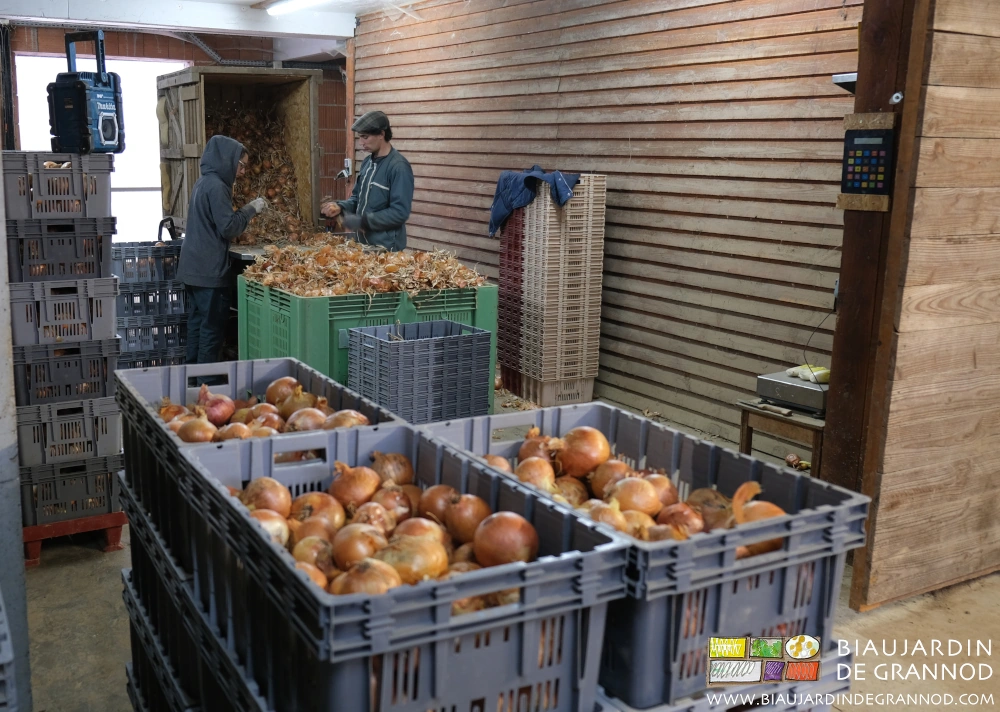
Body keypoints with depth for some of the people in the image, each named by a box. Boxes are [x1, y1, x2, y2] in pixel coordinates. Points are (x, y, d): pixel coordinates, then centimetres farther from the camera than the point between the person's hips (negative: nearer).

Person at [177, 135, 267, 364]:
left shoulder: (204, 182, 14)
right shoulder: (216, 186, -15)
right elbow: (229, 228, -18)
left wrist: (247, 211, 14)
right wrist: (250, 209, -6)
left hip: (193, 267, 9)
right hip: (209, 270, -9)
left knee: (197, 322, 14)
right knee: (212, 326, -3)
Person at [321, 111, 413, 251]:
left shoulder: (399, 167, -18)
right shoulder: (368, 162, 8)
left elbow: (400, 213, -22)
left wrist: (362, 221, -21)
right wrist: (341, 206, -2)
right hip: (364, 242, 8)